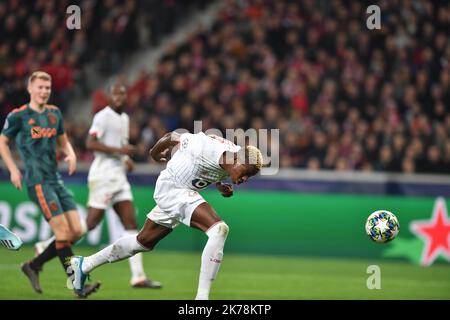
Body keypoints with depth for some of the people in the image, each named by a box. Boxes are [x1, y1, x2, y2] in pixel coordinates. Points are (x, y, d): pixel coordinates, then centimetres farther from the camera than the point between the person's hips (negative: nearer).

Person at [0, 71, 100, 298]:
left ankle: (33, 266, 15)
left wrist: (71, 155, 3)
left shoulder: (55, 113, 14)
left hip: (56, 179, 7)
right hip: (38, 181, -7)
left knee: (76, 231, 0)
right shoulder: (19, 116, -3)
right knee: (63, 232, -14)